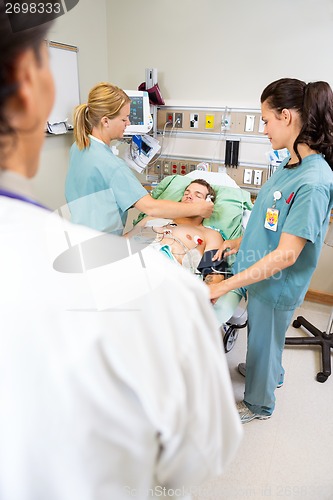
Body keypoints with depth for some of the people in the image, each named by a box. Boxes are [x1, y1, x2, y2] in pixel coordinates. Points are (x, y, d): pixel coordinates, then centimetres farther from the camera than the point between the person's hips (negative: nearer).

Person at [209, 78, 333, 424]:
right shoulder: (290, 164, -2)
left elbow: (286, 255, -31)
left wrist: (223, 286, -30)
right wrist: (241, 241, 6)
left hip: (276, 284, -8)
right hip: (262, 272, 8)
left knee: (262, 341, 16)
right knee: (265, 337, 30)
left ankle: (258, 404, 44)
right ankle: (272, 374, 59)